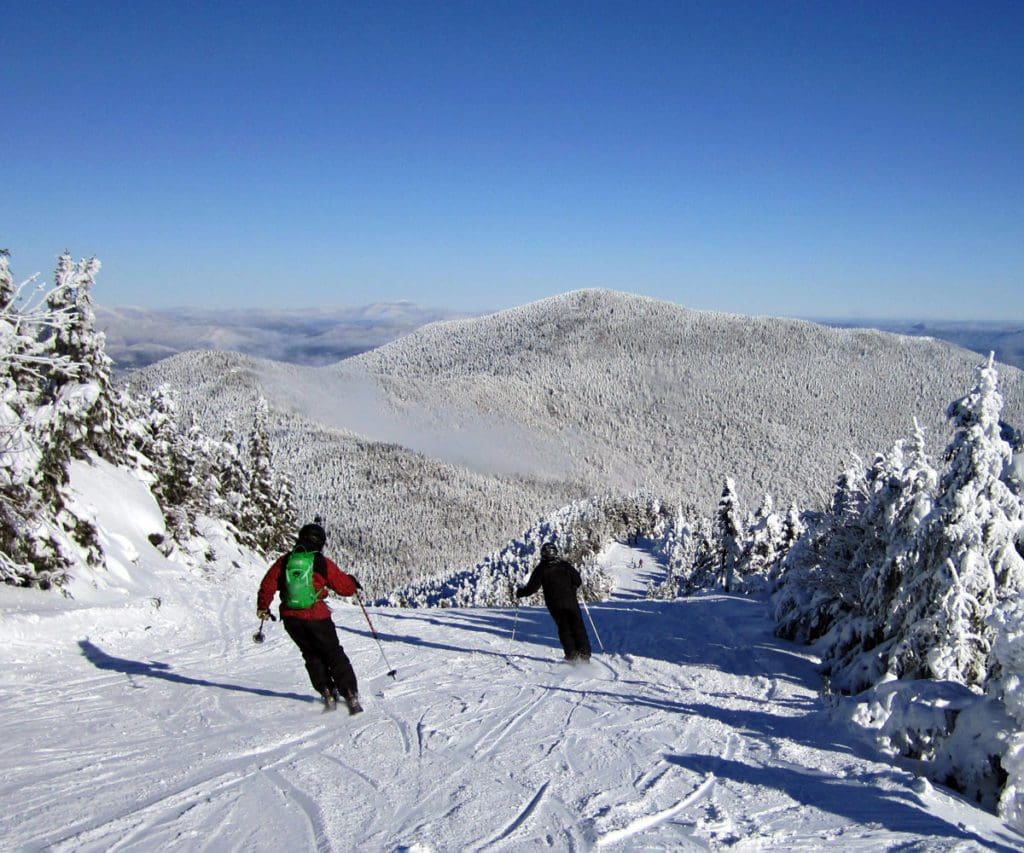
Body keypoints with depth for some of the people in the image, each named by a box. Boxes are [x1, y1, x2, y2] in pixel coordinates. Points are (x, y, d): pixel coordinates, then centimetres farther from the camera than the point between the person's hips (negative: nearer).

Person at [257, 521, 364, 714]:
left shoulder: (284, 561, 2)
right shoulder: (323, 563, -6)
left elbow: (268, 584, 5)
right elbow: (345, 586, 0)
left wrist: (263, 607, 21)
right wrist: (354, 583, 23)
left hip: (291, 618, 3)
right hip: (317, 617, -3)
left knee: (312, 656, 20)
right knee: (334, 655, 9)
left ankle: (328, 694, 12)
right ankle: (350, 695, 2)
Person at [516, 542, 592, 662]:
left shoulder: (540, 569, -3)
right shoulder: (565, 564, 3)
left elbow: (531, 588, -6)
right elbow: (578, 581, 3)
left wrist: (520, 592, 11)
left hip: (554, 604, 0)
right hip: (570, 601, 1)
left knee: (564, 628, 13)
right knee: (578, 626, 7)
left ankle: (571, 653, 2)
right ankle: (584, 652, -1)